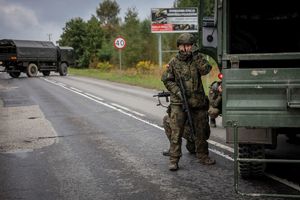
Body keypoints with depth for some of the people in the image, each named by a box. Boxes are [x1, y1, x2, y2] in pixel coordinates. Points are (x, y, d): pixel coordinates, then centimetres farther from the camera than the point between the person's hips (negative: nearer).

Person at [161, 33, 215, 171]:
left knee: (202, 131, 12)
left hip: (198, 102, 2)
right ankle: (174, 160, -2)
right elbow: (166, 80, 2)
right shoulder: (174, 62, 2)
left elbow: (206, 70, -13)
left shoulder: (197, 59, 5)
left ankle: (203, 156, 27)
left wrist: (197, 56, -18)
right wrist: (177, 91, -11)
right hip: (179, 103, -2)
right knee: (176, 132, -7)